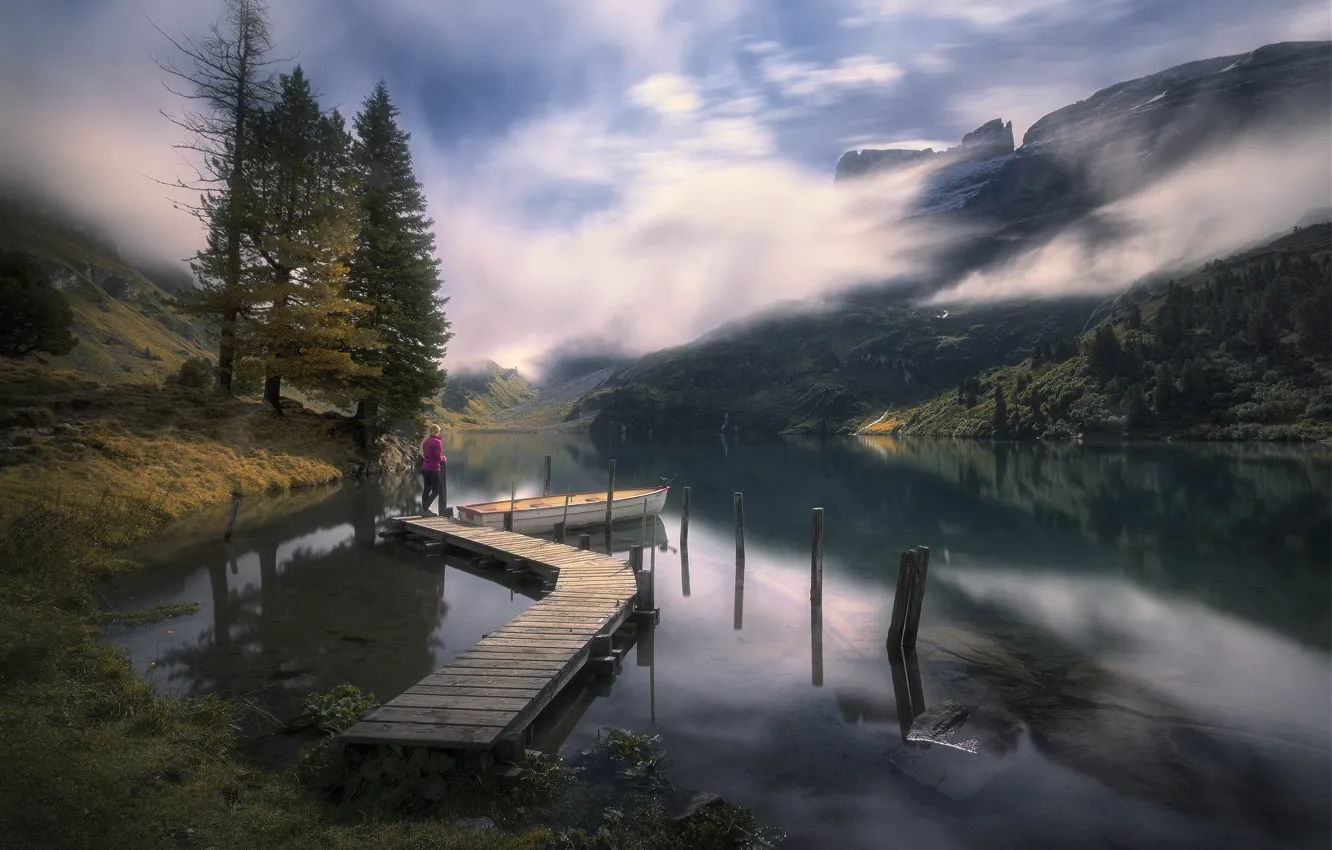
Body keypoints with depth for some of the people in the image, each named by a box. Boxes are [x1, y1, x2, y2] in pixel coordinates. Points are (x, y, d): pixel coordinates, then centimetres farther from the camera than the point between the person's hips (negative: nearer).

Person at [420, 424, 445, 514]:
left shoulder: (426, 441, 8)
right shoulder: (437, 442, -13)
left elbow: (425, 455, 15)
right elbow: (438, 458, -17)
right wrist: (442, 458, 4)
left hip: (425, 468, 7)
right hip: (433, 469, -7)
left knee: (426, 489, 12)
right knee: (436, 490, 1)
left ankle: (424, 509, 14)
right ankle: (425, 508, -7)